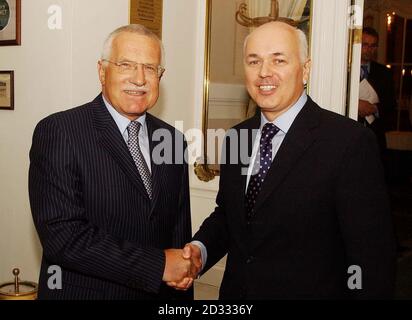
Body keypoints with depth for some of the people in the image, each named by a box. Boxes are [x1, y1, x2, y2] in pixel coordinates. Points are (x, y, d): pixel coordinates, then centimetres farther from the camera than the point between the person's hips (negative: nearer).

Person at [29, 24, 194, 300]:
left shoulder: (173, 140, 2)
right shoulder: (57, 132, -15)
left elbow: (179, 232, 7)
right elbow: (62, 236, -23)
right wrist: (158, 264, -21)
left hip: (159, 292, 5)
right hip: (82, 292, -4)